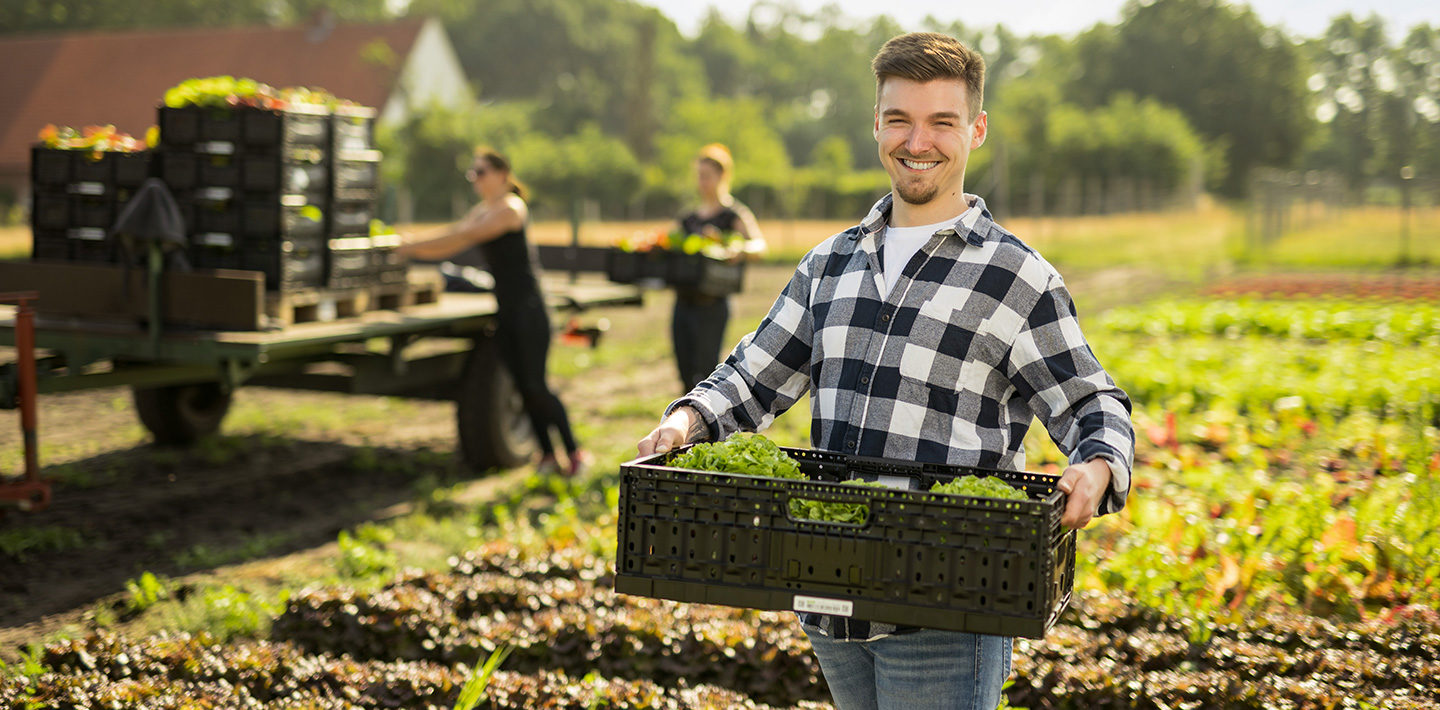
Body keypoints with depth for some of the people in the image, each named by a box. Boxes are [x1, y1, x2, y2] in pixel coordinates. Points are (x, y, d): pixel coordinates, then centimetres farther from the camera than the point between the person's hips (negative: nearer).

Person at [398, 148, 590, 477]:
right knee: (523, 387, 4)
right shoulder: (480, 212, 16)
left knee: (536, 386, -10)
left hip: (529, 310, -8)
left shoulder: (511, 208, -12)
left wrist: (416, 244, -20)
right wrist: (411, 245, -7)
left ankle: (575, 452, -1)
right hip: (506, 311, 8)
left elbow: (467, 235, -20)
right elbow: (450, 241, 9)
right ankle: (548, 455, 10)